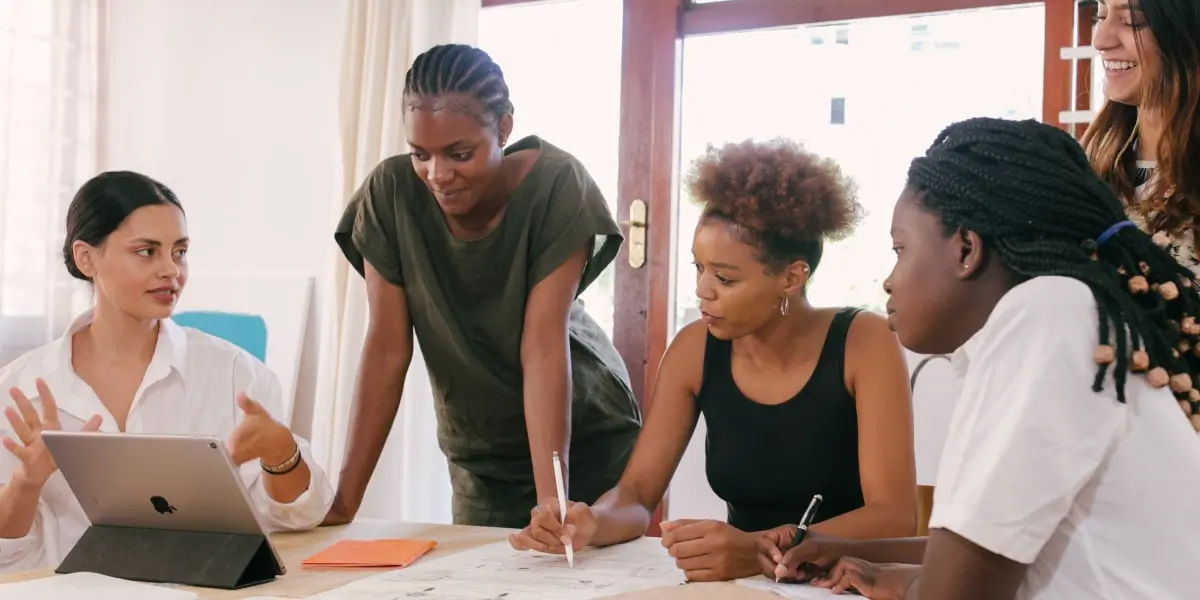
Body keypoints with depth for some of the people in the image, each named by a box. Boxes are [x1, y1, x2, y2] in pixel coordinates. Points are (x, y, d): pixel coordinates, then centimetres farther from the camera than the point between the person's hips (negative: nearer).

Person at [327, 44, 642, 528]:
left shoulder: (556, 186, -24)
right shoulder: (391, 193, -17)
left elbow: (544, 347, -27)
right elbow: (387, 348, -16)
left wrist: (552, 502, -33)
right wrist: (344, 500, -19)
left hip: (585, 437, -1)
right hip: (479, 452, 2)